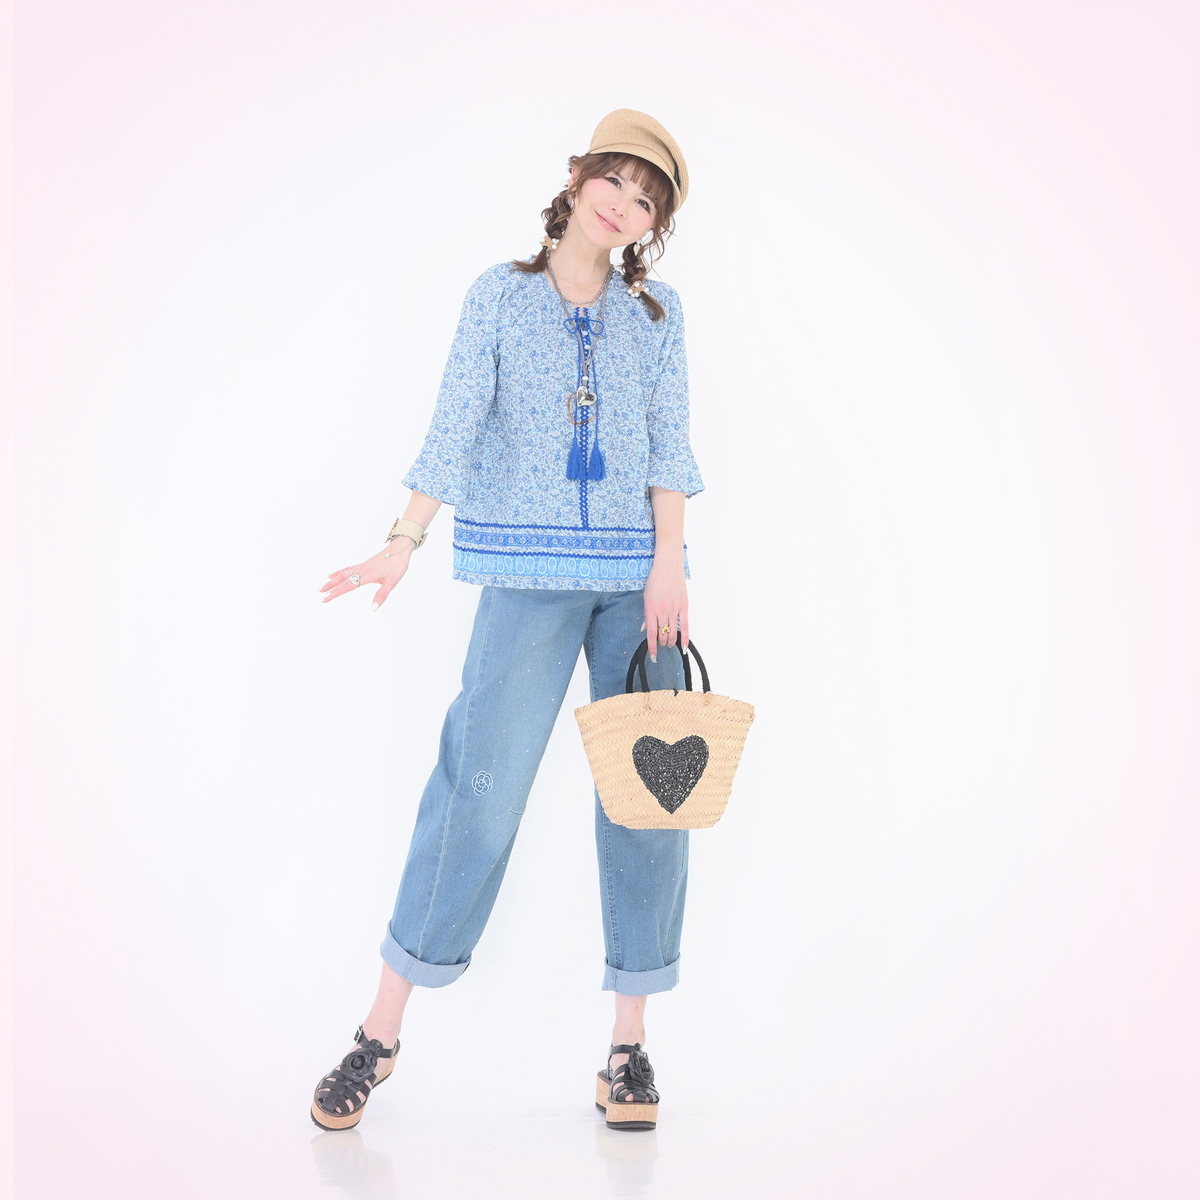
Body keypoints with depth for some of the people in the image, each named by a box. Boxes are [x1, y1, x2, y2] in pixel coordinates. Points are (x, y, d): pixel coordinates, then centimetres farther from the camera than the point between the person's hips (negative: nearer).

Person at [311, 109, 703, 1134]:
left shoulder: (656, 313, 13)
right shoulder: (501, 295, 8)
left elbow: (669, 439, 4)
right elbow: (457, 423, -2)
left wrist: (668, 560, -9)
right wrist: (404, 543, -14)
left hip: (637, 573, 3)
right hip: (530, 574, -2)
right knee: (482, 780, -9)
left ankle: (631, 1043, 10)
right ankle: (384, 1028, 3)